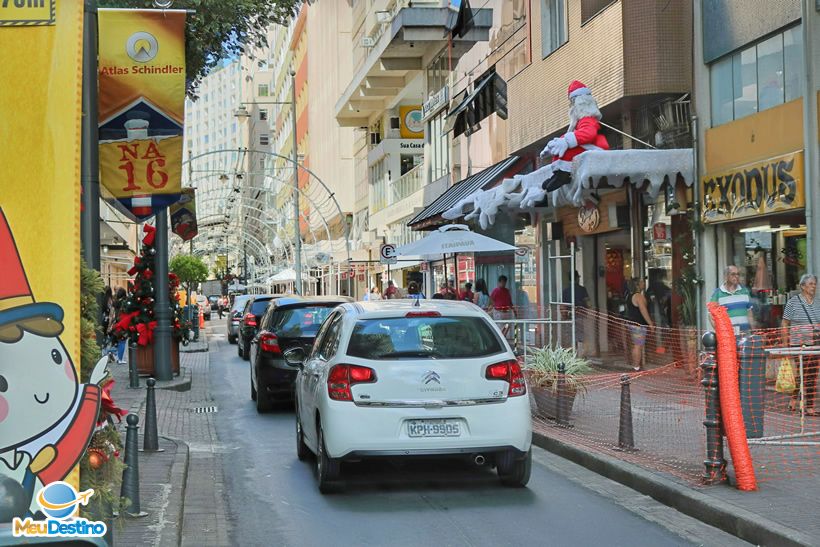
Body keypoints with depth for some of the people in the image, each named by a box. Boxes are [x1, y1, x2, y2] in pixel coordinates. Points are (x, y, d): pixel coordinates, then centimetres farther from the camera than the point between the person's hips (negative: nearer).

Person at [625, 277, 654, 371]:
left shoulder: (629, 296, 14)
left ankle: (635, 366, 21)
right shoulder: (639, 296, -16)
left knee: (636, 346, 16)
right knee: (638, 346, -6)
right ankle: (636, 367, -5)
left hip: (632, 324, 10)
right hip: (639, 325, -10)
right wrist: (650, 323, -14)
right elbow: (643, 311, -20)